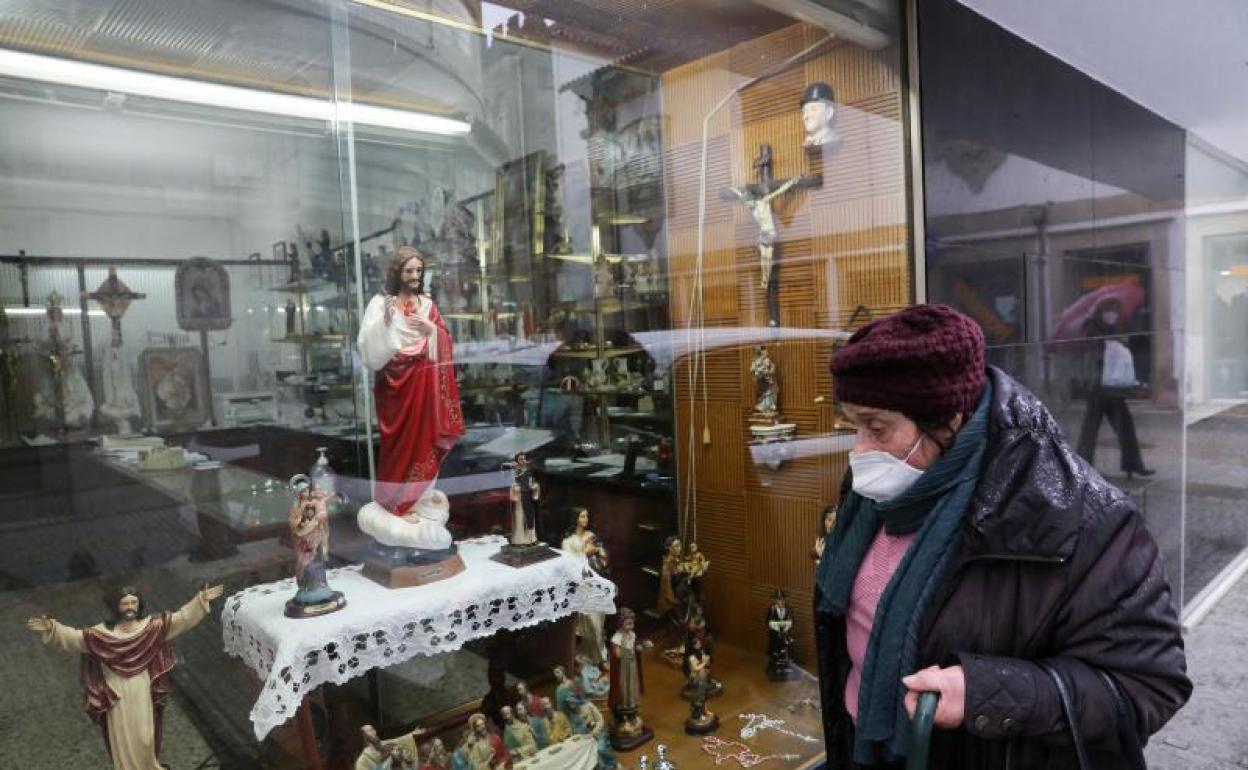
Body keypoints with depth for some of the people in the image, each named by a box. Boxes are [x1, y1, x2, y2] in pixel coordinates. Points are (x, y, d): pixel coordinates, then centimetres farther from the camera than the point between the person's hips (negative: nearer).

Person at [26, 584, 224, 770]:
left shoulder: (151, 626, -6)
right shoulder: (102, 632, -5)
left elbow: (181, 619, -9)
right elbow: (74, 637, -8)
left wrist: (201, 600, -17)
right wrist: (51, 628, -23)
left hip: (142, 695, 0)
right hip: (117, 696, 0)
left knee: (144, 737, 10)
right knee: (123, 739, 11)